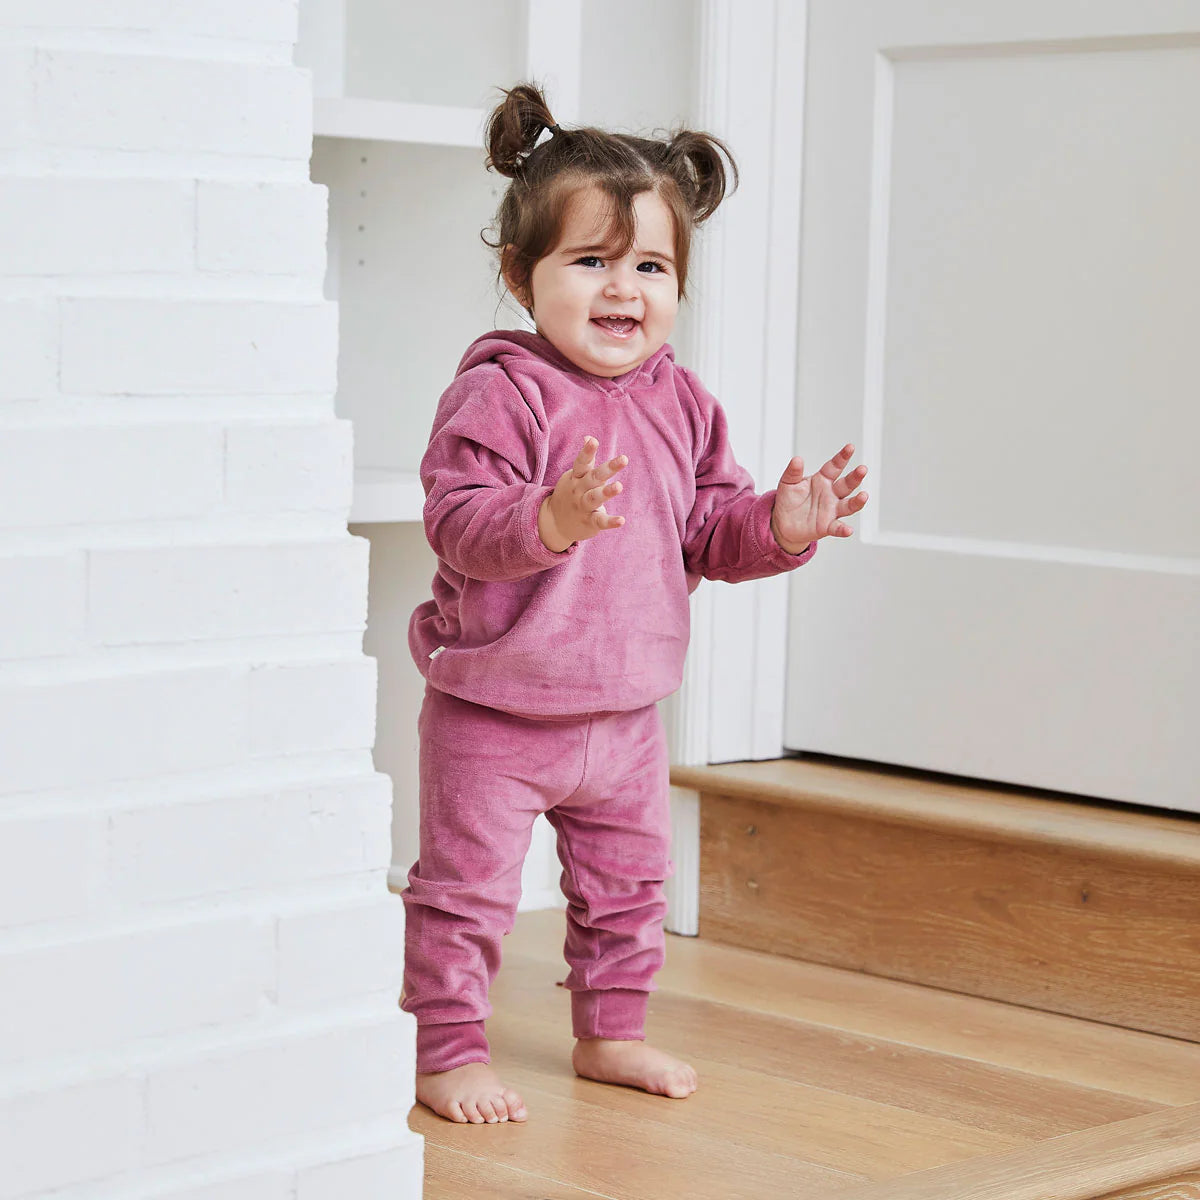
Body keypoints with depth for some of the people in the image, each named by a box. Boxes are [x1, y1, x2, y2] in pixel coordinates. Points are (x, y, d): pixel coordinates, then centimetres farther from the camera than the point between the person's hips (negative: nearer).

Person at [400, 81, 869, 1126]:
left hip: (627, 711, 6)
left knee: (629, 884, 18)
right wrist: (551, 519, -44)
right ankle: (450, 1053, 16)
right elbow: (459, 522, -27)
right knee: (467, 887, 2)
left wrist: (779, 525, -12)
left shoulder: (680, 404, 2)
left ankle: (611, 1033, 36)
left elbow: (708, 531, 7)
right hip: (494, 712, -6)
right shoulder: (501, 394, -18)